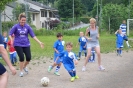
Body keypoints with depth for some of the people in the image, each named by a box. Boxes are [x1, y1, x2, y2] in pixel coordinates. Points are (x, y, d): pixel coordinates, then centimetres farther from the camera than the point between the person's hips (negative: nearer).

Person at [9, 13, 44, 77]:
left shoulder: (27, 27, -1)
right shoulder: (16, 26, -7)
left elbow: (33, 36, 0)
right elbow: (10, 34, -6)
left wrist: (39, 42, -6)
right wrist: (11, 40, -26)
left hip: (26, 44, 3)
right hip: (18, 45, -3)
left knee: (29, 58, -5)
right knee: (21, 58, -13)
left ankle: (24, 66, 28)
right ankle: (21, 71, 8)